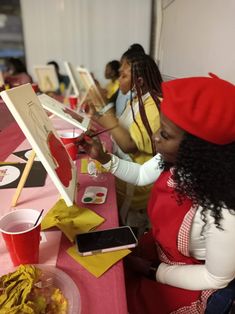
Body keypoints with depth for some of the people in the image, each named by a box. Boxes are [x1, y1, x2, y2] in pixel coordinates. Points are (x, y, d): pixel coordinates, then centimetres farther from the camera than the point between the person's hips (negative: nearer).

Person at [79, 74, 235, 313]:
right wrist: (103, 158, -8)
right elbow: (141, 175, 3)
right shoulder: (175, 162, -18)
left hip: (184, 285, -5)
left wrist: (152, 271, -16)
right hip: (157, 248, 5)